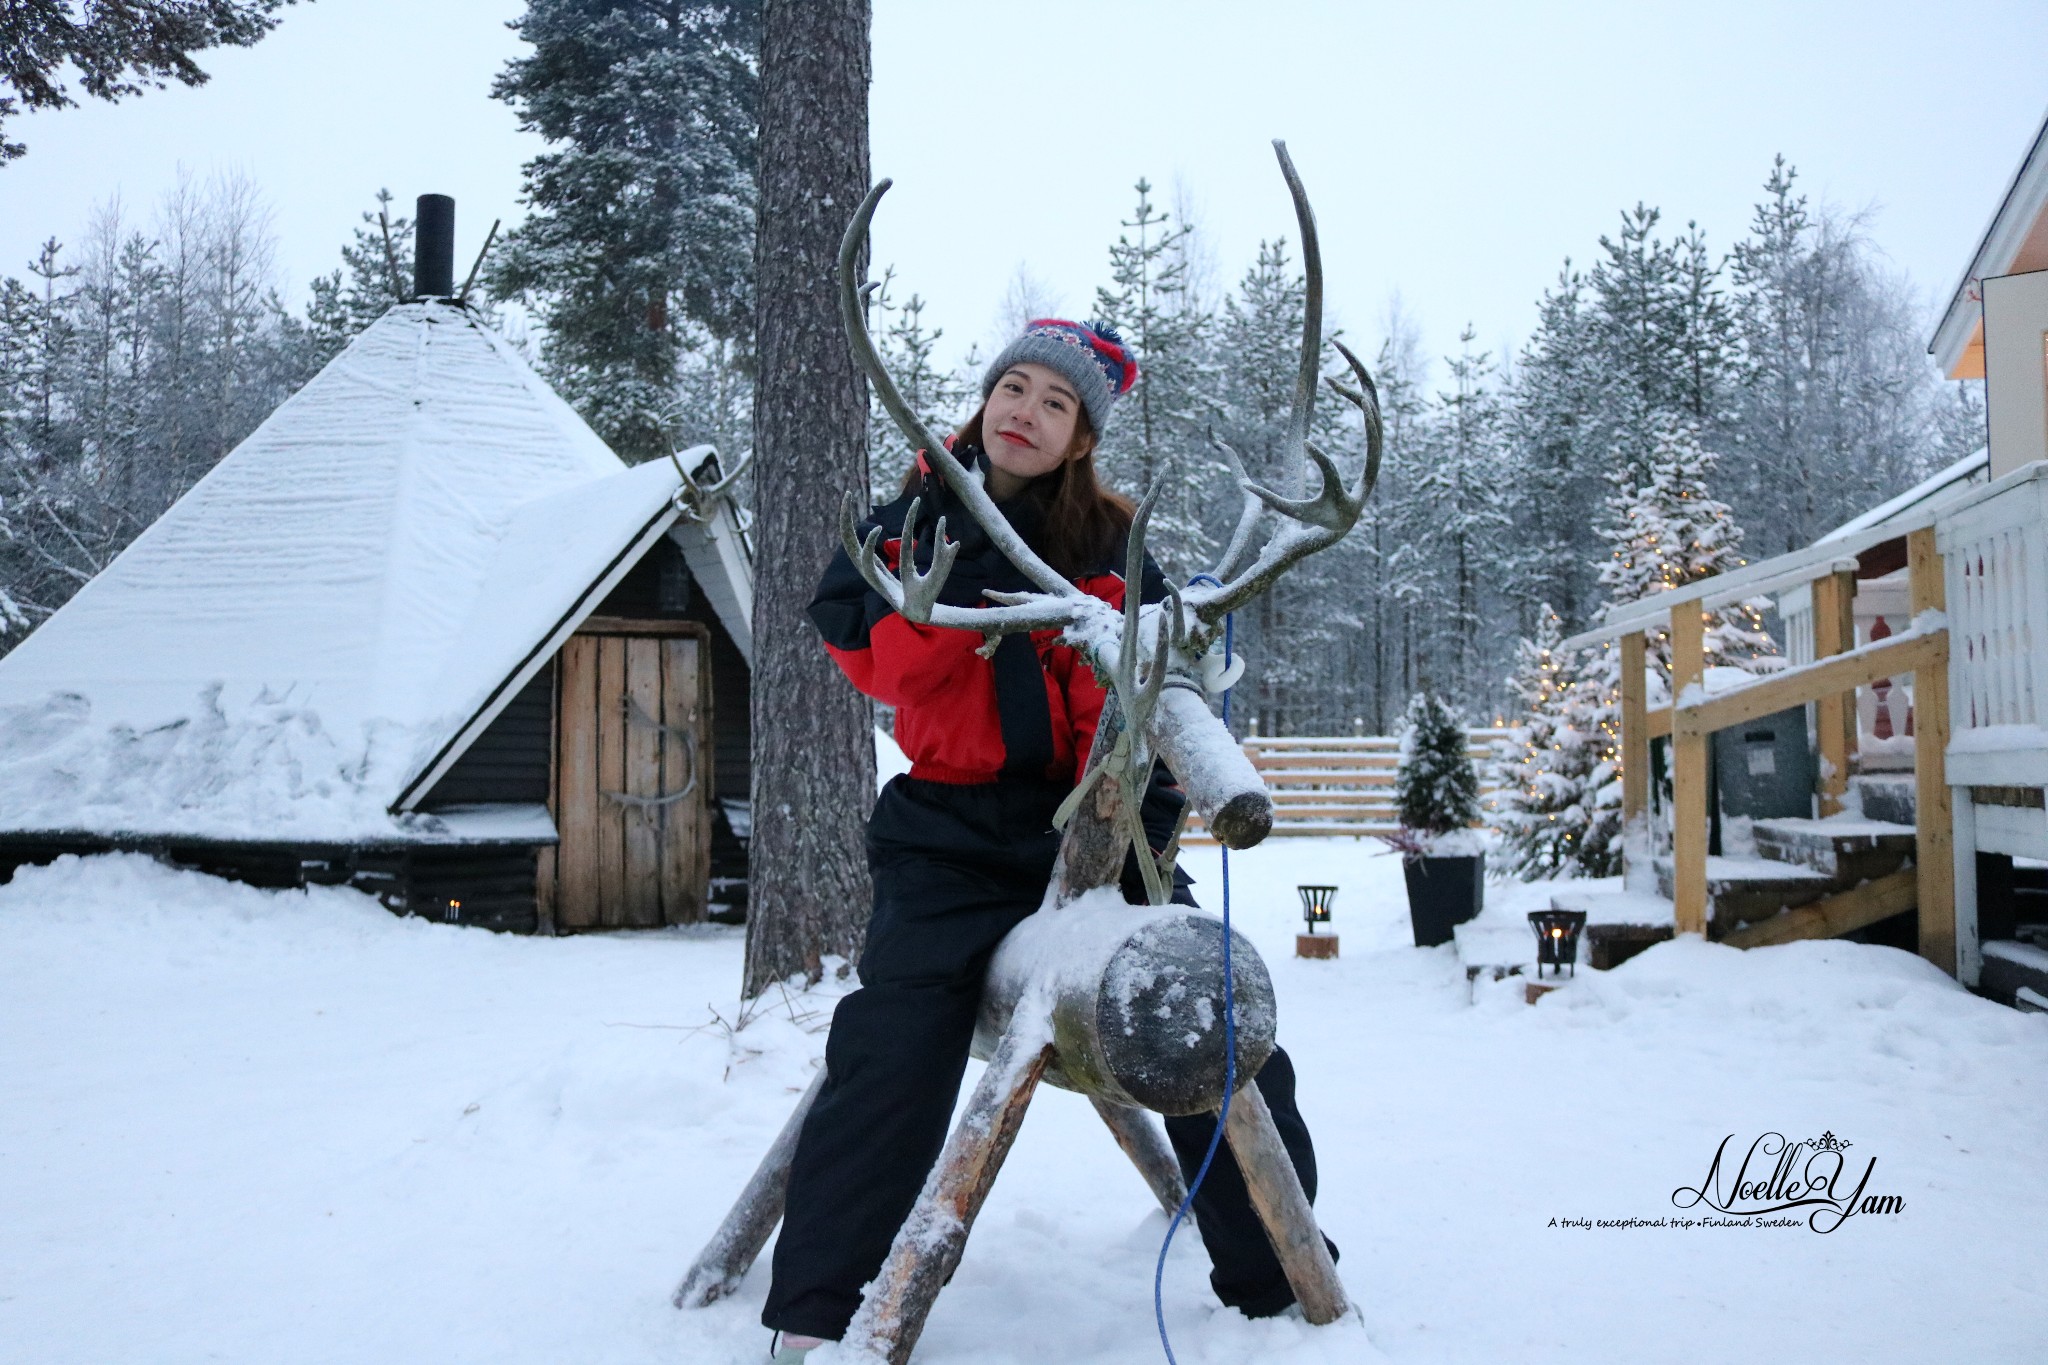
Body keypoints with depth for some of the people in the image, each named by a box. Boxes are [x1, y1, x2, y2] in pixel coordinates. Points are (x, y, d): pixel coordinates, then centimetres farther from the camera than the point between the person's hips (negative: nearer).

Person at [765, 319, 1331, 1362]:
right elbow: (883, 664, -10)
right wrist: (970, 549, -16)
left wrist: (1136, 835, -13)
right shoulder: (912, 517, 6)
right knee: (893, 1059, -17)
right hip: (953, 831, -1)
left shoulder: (1108, 541, 7)